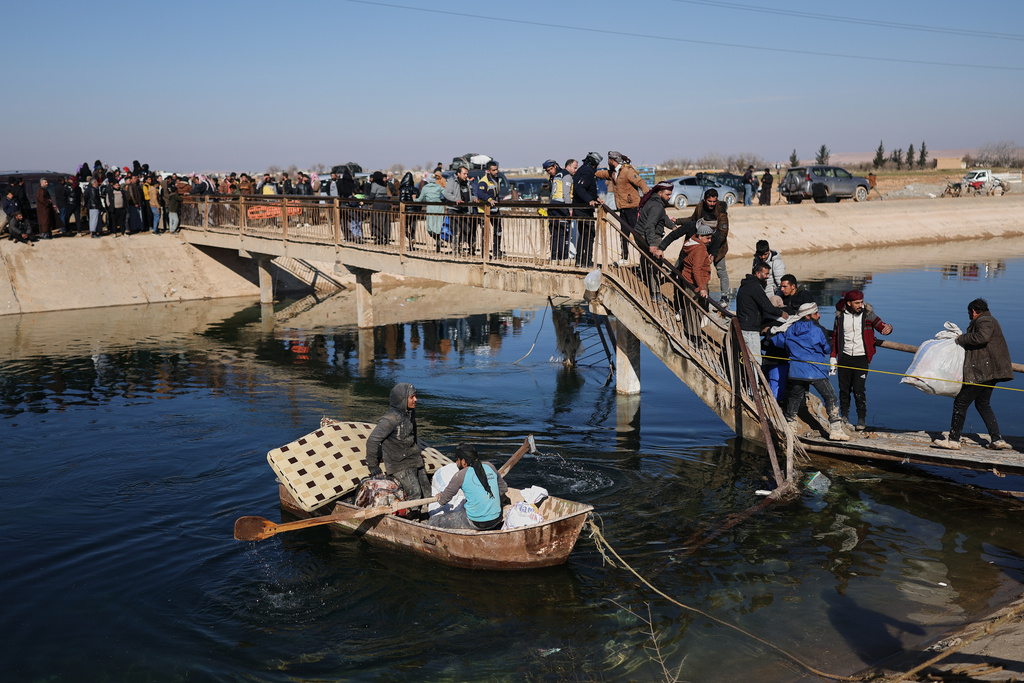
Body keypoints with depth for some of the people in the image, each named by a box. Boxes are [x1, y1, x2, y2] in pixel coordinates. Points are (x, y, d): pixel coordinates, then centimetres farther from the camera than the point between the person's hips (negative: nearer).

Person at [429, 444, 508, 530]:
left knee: (433, 521, 6)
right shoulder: (489, 466, 4)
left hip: (475, 523, -5)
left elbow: (442, 501, -1)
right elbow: (503, 489, 17)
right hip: (496, 520, 5)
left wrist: (440, 499, 22)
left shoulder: (461, 475, -10)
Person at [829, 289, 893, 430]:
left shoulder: (868, 314, -2)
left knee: (858, 389, -8)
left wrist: (888, 328, -28)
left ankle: (862, 419, 3)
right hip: (845, 358, 2)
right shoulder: (840, 316, 3)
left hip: (861, 357, -2)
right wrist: (833, 357, 10)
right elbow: (835, 338, 12)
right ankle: (844, 416, 22)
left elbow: (881, 326, -3)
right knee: (844, 389, 6)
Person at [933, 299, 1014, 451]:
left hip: (982, 373, -11)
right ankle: (997, 440, 12)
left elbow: (983, 337, -30)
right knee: (983, 404, 17)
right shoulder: (988, 320, 23)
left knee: (961, 403, -7)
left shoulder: (984, 321, -10)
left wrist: (962, 338, -17)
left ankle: (953, 440, -4)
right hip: (989, 371, 11)